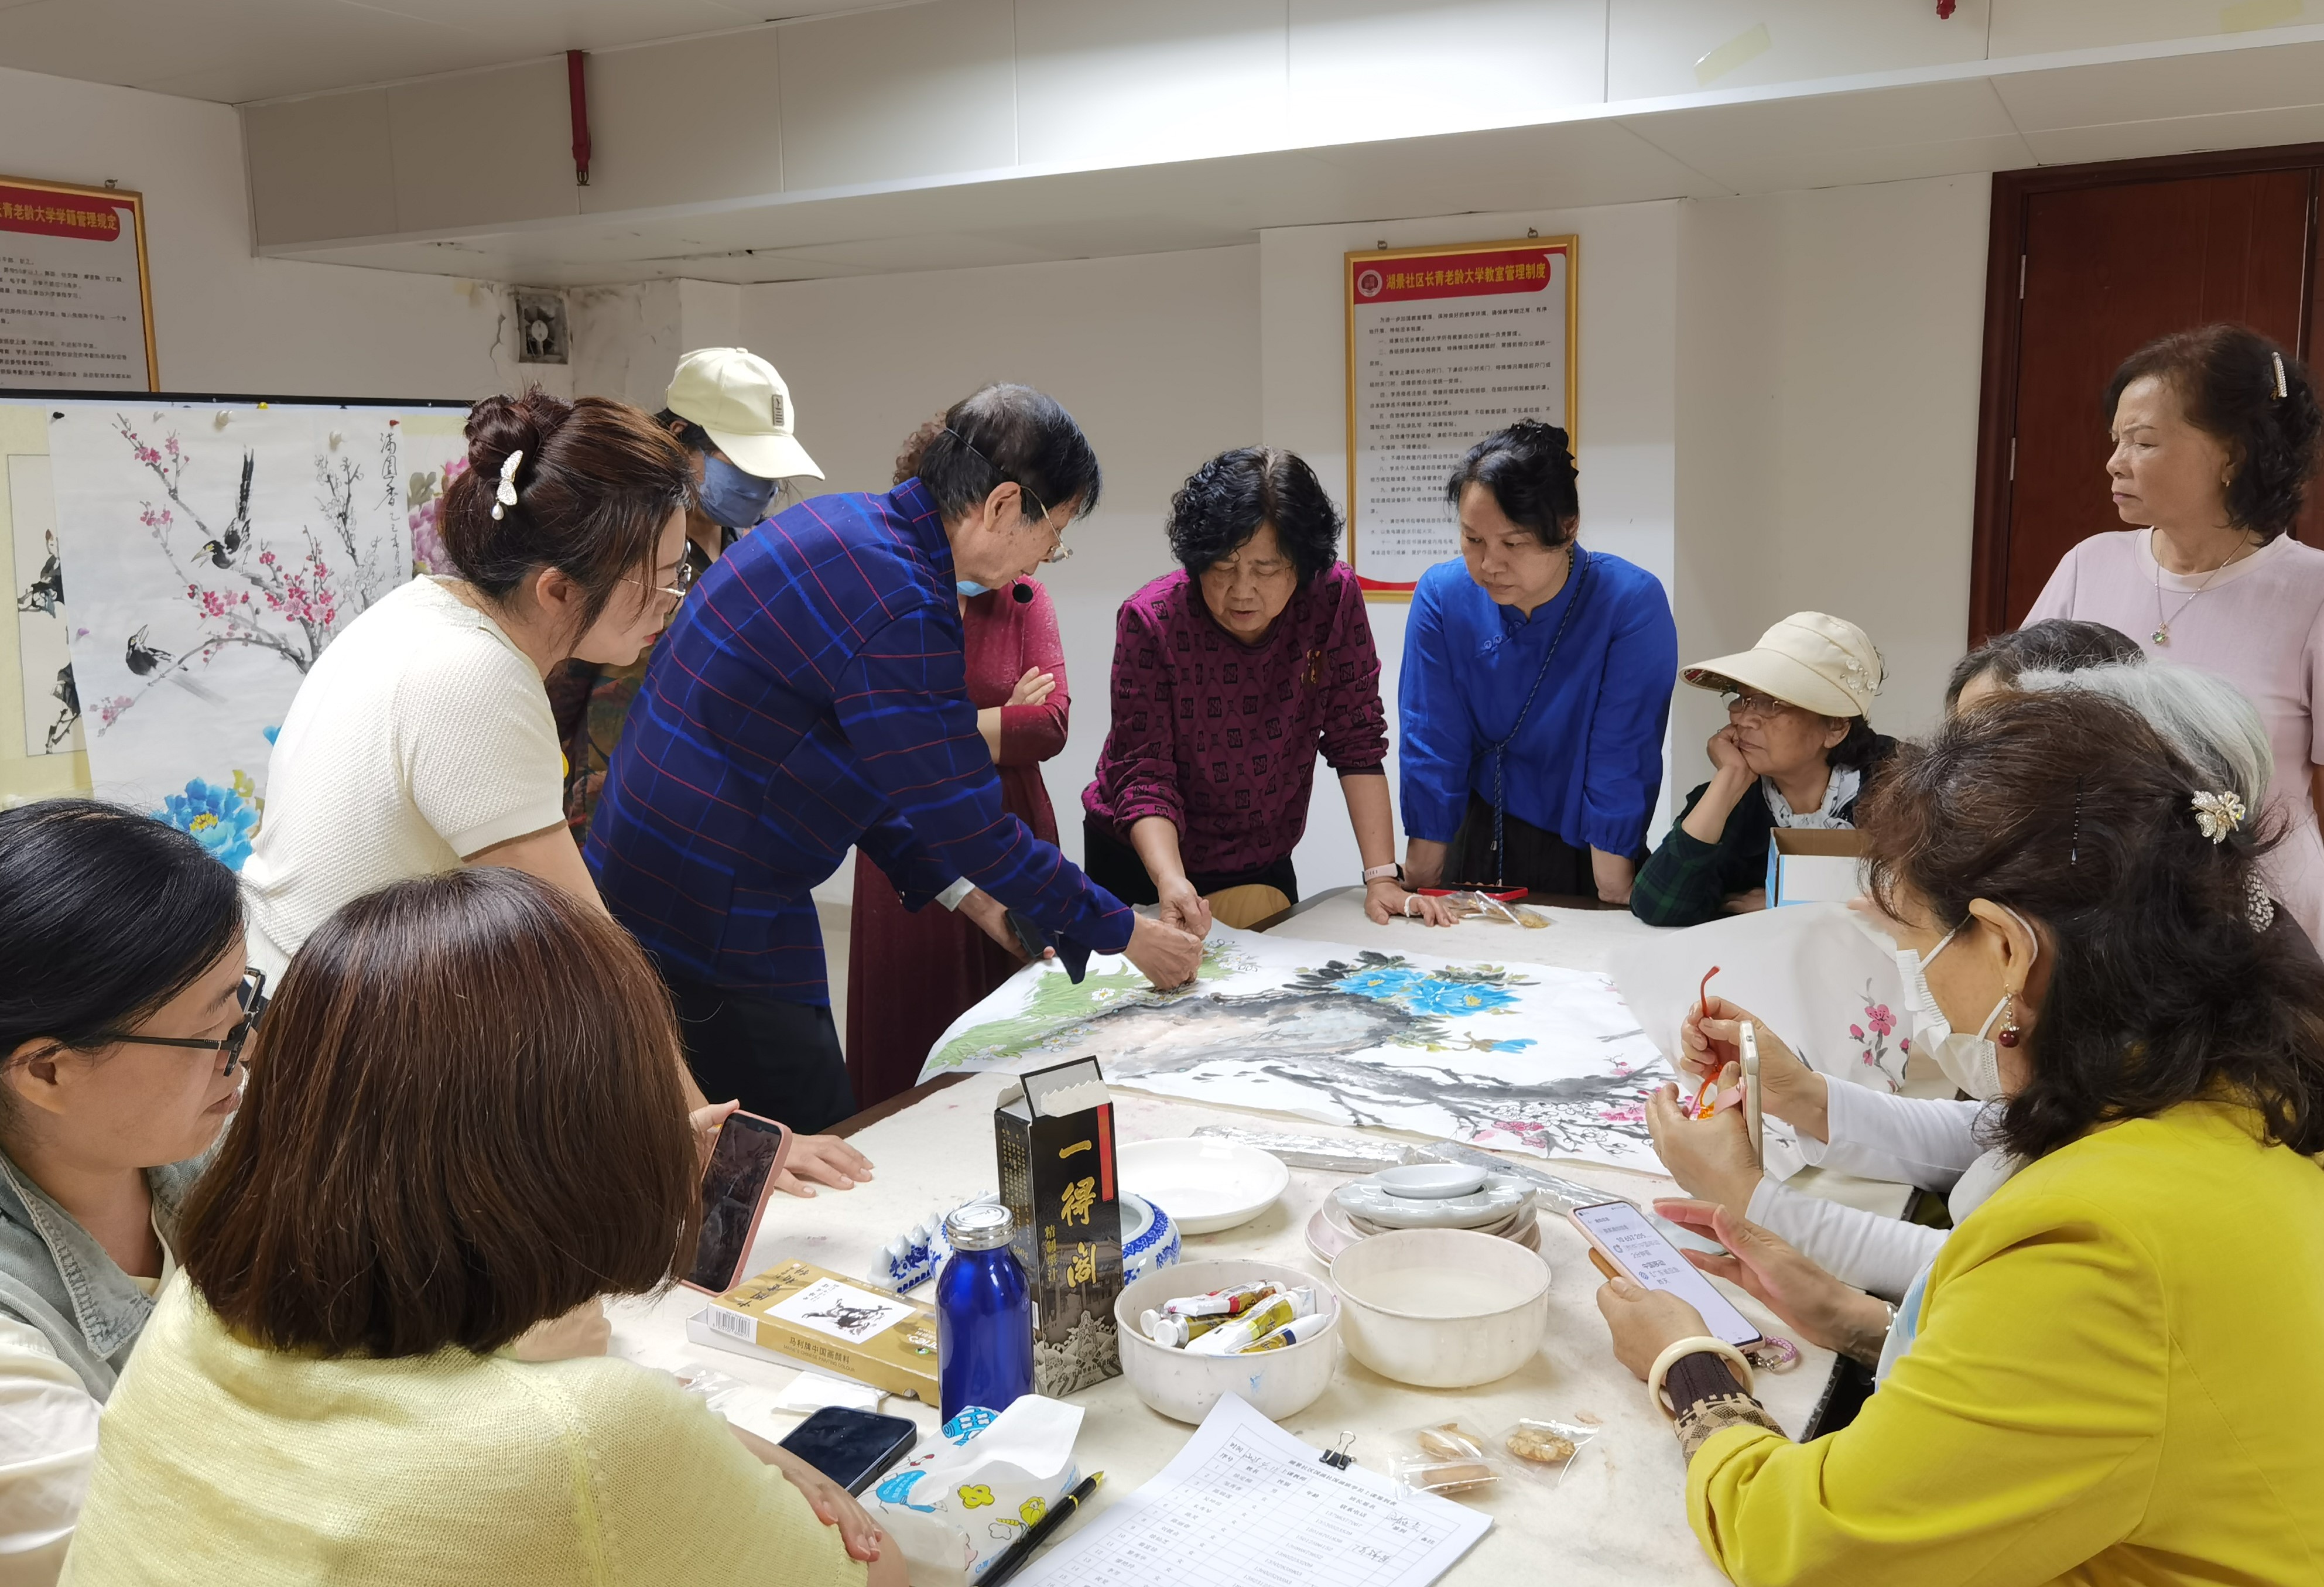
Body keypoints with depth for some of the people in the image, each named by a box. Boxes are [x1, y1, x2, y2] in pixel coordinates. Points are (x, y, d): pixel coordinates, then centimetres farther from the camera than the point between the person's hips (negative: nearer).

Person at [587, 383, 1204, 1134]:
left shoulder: (840, 523, 8)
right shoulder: (901, 607, -24)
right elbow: (969, 823, -18)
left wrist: (964, 891, 16)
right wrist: (1126, 932, -4)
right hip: (710, 924, -10)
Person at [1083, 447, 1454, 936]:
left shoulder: (1335, 599, -16)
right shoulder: (1150, 620, -22)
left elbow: (1357, 744, -14)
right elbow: (1144, 774, -24)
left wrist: (1382, 877, -20)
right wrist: (1171, 882, -40)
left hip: (1262, 862, 2)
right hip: (1143, 861, -2)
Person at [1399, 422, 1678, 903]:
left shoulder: (1633, 604, -19)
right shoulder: (1441, 597, -12)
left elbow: (1620, 764, -19)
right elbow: (1432, 750, -10)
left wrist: (1614, 898, -18)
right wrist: (1419, 886, -9)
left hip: (1586, 858, -1)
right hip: (1480, 845, 2)